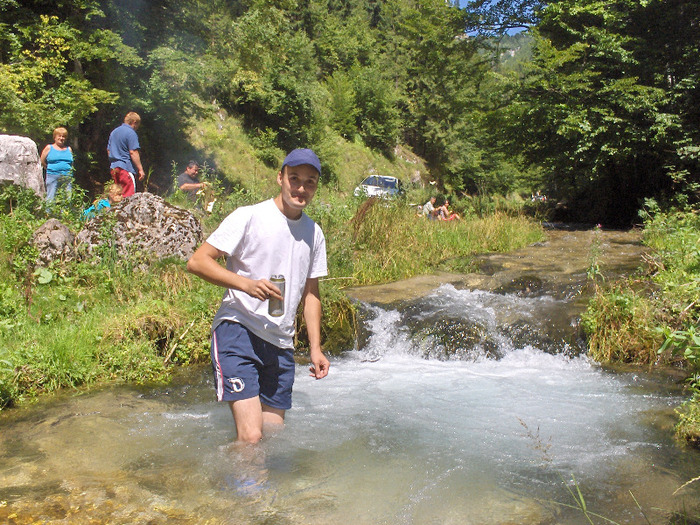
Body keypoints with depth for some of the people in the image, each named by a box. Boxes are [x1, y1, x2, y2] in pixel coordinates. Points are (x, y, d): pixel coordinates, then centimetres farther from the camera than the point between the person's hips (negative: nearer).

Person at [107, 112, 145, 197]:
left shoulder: (114, 132, 18)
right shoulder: (131, 133, -9)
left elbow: (108, 150, 22)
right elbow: (133, 152, -15)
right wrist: (140, 169, -13)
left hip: (113, 168, 9)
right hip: (126, 168, -9)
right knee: (129, 196, -8)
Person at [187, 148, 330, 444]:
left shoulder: (313, 233, 13)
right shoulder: (249, 217, -6)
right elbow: (197, 261, -10)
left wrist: (315, 348, 14)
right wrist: (247, 284, -23)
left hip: (281, 345, 6)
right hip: (237, 332, -6)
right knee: (251, 437, -16)